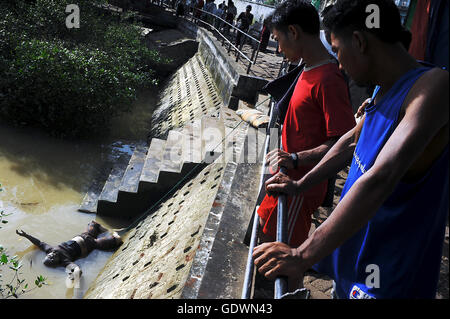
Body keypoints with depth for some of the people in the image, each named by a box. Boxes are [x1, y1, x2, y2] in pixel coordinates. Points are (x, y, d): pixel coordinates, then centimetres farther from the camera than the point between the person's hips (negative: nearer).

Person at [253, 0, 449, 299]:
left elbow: (379, 181, -38)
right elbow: (352, 142, 16)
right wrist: (300, 185, 18)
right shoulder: (385, 89, 1)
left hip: (387, 276, -7)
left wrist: (303, 255, -37)